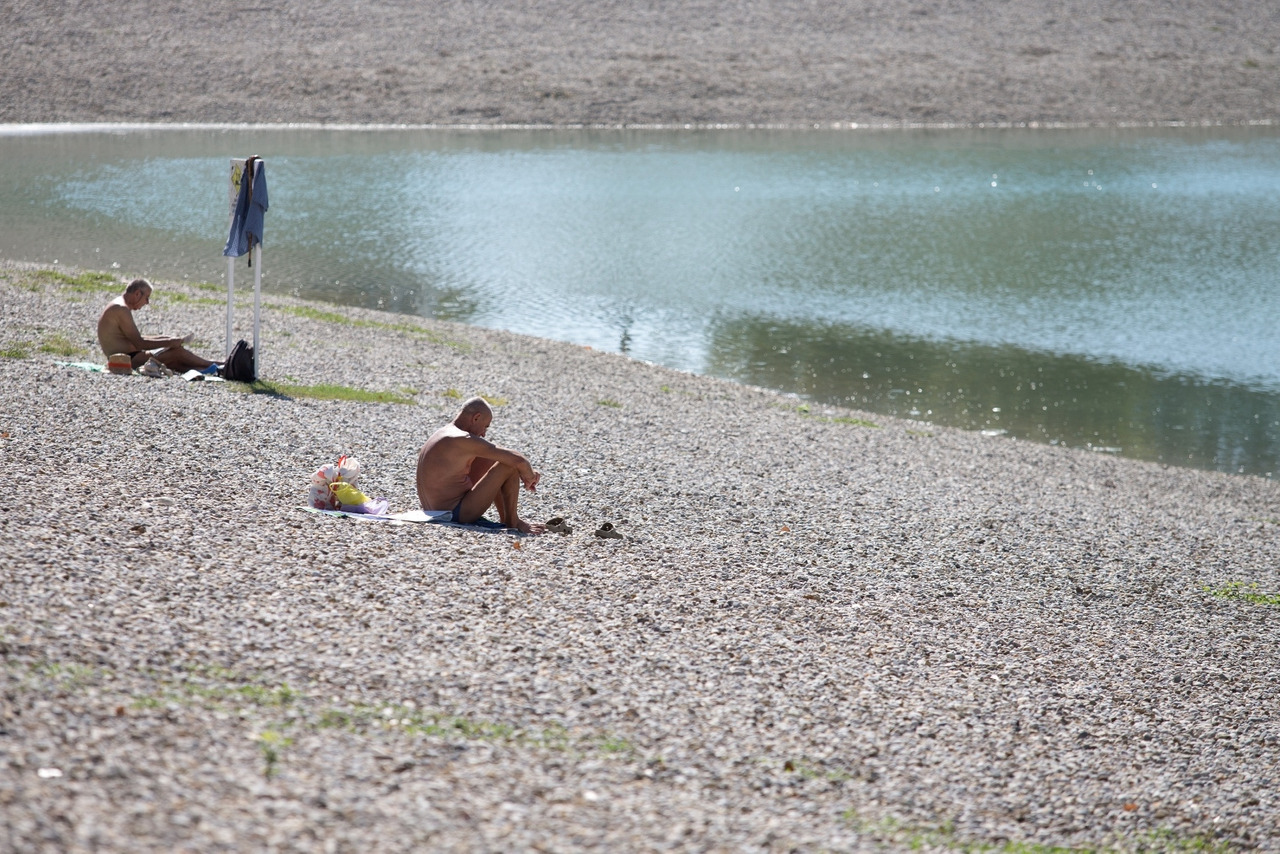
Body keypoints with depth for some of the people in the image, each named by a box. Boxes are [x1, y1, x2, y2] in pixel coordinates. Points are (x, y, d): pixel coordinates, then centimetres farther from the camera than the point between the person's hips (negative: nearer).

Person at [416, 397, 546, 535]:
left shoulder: (442, 434, 13)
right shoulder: (464, 440, -18)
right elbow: (518, 460, -18)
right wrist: (529, 478, 4)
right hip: (455, 515, -10)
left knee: (489, 458, 22)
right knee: (510, 464, -11)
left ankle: (506, 520, 24)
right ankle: (512, 522, 5)